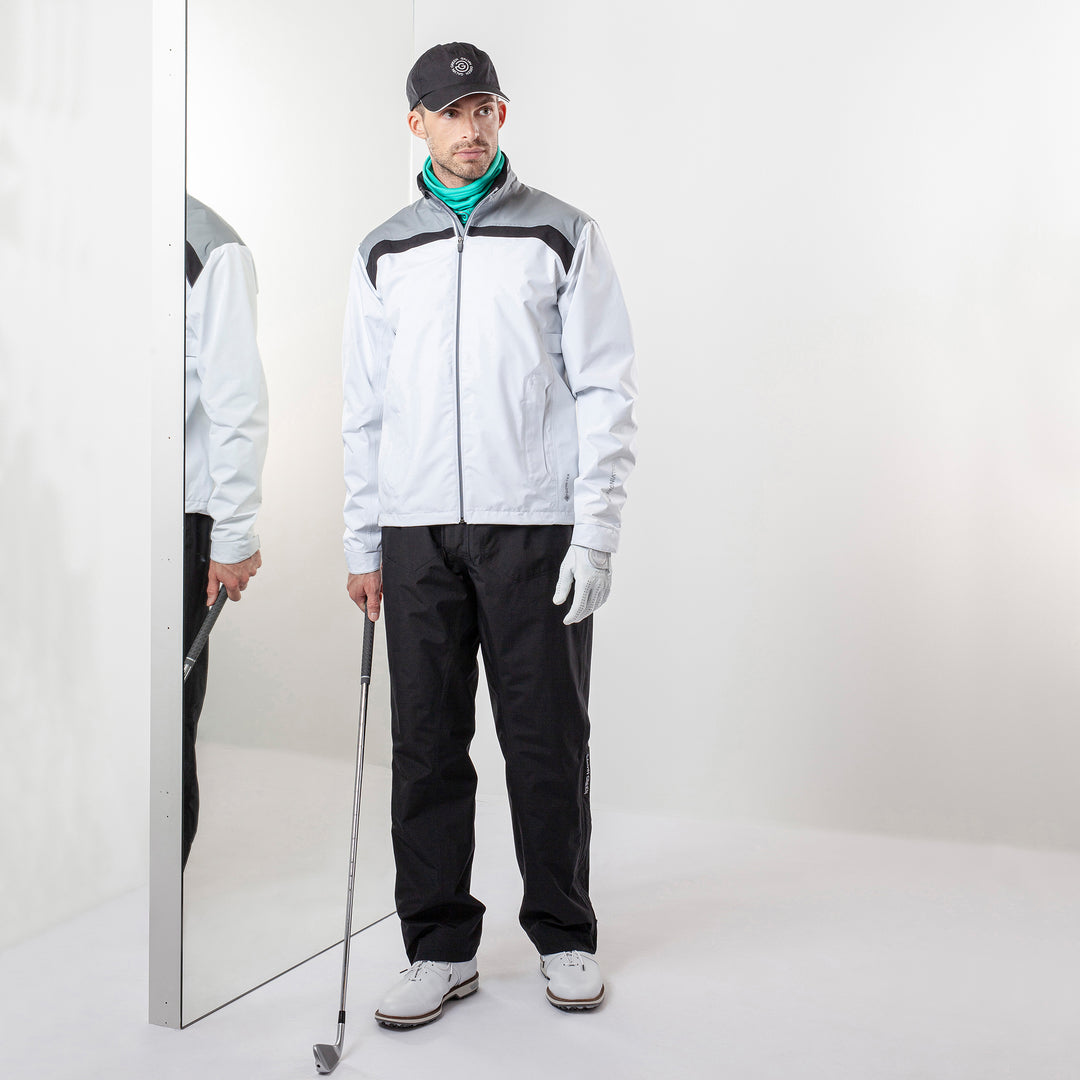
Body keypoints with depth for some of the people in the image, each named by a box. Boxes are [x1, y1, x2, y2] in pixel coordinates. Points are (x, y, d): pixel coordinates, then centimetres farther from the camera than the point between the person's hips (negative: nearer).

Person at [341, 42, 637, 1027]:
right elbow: (366, 409, 14)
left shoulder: (562, 235, 4)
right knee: (427, 744, 5)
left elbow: (605, 390, -1)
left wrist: (594, 532, -9)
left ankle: (565, 938, 20)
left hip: (535, 529, -3)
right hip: (418, 535, 3)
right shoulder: (383, 255, 13)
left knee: (547, 741, 3)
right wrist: (363, 546, 8)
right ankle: (441, 949, 17)